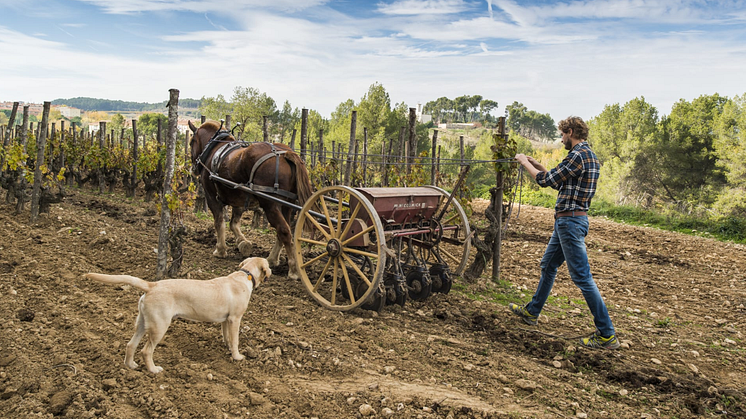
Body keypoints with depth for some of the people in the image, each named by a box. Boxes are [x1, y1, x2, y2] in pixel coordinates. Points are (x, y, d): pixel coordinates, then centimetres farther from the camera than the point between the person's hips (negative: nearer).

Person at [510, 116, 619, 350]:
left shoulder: (578, 156, -18)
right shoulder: (588, 155, 14)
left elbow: (545, 181, -14)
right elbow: (559, 183, 21)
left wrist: (525, 163, 1)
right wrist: (537, 165, 19)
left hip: (570, 221, -11)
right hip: (566, 220, 11)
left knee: (582, 277, -7)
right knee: (548, 265, 21)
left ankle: (607, 335, -1)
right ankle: (531, 312, 36)